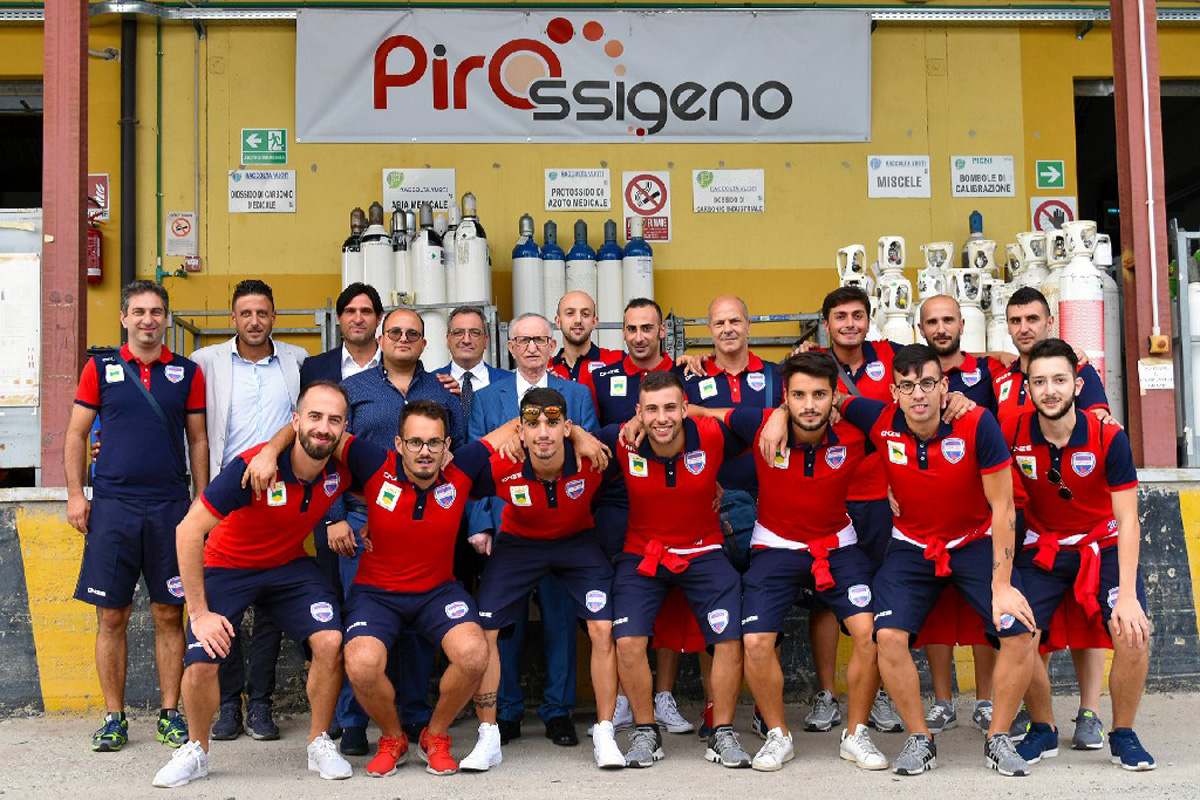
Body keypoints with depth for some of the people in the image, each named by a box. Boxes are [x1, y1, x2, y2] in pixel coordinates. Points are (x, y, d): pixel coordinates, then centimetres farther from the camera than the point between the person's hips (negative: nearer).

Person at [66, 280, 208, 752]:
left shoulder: (188, 372, 8)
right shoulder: (101, 369, 7)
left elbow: (198, 440, 11)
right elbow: (76, 433, 9)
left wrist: (203, 501, 5)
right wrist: (75, 493, 1)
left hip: (170, 506, 0)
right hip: (112, 505, 0)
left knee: (169, 614, 4)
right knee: (112, 616, 3)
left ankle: (170, 714, 13)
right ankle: (114, 718, 13)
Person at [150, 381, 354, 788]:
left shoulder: (341, 469, -16)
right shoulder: (252, 468, -29)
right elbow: (189, 530, -26)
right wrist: (199, 612, -24)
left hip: (290, 565, 3)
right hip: (227, 566, -3)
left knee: (330, 640, -19)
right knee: (200, 663, -16)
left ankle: (319, 743, 3)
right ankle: (196, 751, 13)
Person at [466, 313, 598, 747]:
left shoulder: (577, 395, 10)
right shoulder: (487, 398, 9)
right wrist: (480, 524, -4)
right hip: (505, 523, 0)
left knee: (560, 617, 4)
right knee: (505, 621, 4)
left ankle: (558, 712, 15)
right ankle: (506, 713, 16)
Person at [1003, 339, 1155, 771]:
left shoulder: (1109, 438, -18)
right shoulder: (1012, 434, -15)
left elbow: (1127, 520, -17)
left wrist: (1127, 594, -25)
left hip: (1104, 545, -1)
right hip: (1041, 546, 1)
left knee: (1133, 633, -22)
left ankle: (1123, 734, 3)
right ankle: (1043, 731, 9)